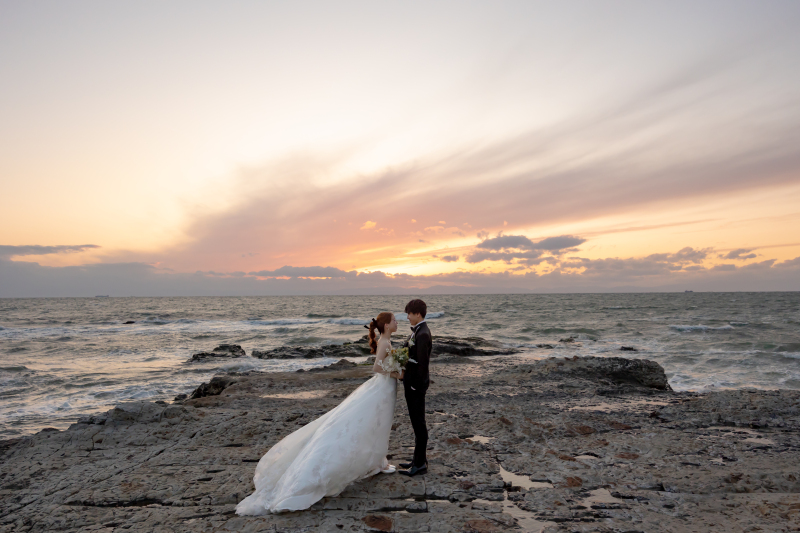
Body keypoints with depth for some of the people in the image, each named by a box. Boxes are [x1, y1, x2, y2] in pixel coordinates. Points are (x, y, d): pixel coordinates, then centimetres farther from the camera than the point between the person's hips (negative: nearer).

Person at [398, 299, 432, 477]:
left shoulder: (422, 334, -21)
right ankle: (419, 459, 29)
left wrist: (416, 385, -18)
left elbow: (422, 362, -23)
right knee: (416, 421, 17)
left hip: (416, 384, -10)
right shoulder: (418, 331, 10)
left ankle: (420, 464, 11)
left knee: (418, 422, 0)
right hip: (411, 381, 10)